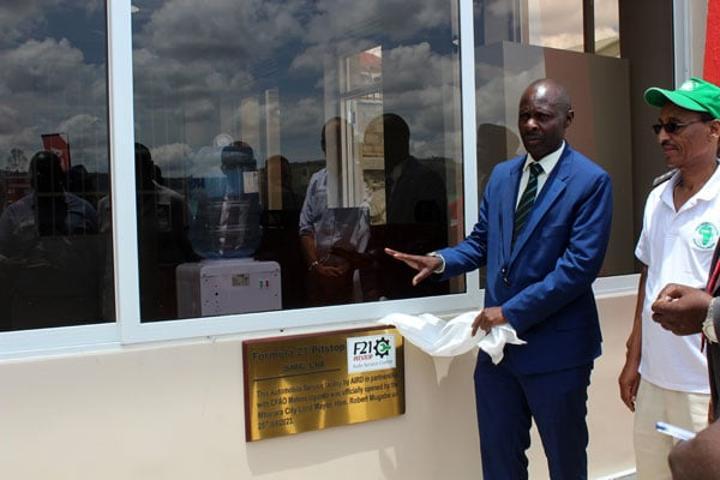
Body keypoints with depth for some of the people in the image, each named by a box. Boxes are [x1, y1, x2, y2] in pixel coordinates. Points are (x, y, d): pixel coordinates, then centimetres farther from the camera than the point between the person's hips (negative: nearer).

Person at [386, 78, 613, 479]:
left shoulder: (591, 181, -11)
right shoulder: (502, 175, 9)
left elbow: (580, 265, -19)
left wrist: (512, 312, -21)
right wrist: (441, 261, -6)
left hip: (556, 346, -5)